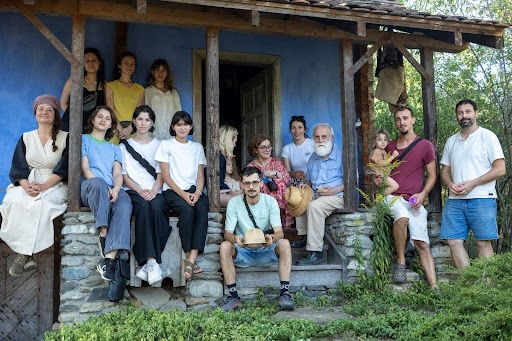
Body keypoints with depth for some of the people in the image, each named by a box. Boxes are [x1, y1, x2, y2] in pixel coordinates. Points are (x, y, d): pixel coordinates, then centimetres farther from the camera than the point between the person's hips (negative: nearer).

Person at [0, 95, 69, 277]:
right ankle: (28, 254, -32)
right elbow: (18, 168, 5)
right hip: (27, 184, 2)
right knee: (16, 201, -32)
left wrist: (43, 186, -20)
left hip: (54, 185, -2)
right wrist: (27, 186, -18)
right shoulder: (26, 138, 16)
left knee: (40, 203, -36)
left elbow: (64, 168, -3)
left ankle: (24, 254, -31)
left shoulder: (65, 138, 8)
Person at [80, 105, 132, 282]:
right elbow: (85, 169, 2)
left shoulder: (114, 148, 30)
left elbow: (118, 174, 14)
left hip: (112, 190, 3)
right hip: (88, 188, -3)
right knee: (98, 183, -41)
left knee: (125, 204, -34)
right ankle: (103, 235, -35)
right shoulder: (84, 140, 18)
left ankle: (109, 259, -45)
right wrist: (104, 187, -15)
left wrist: (115, 189, -11)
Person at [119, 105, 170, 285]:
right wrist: (140, 190, -10)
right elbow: (124, 175, 7)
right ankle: (152, 261, -43)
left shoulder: (158, 145, 20)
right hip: (133, 191, -1)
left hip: (154, 192, 1)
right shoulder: (125, 145, 17)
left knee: (156, 207, -35)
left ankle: (145, 263, -37)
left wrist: (154, 190, -10)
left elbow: (160, 173, 10)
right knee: (143, 206, -36)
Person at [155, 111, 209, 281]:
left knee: (202, 209, -32)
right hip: (173, 191, -2)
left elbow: (200, 175, 13)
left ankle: (191, 260, -40)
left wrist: (197, 193, -8)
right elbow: (165, 176, 1)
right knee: (187, 210, -35)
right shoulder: (166, 145, 9)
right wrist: (182, 194, -13)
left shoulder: (197, 147, 20)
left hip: (194, 191, 3)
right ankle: (190, 259, -29)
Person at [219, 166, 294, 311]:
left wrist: (272, 238, -39)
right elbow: (227, 233, -13)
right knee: (225, 246, -29)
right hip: (243, 253, 0)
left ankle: (284, 294, -26)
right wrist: (235, 238, -39)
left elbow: (279, 232, -13)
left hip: (266, 252, 0)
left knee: (284, 243, -28)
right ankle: (233, 296, -24)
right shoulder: (234, 203, -6)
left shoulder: (270, 201, -5)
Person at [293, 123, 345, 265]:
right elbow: (310, 180, 28)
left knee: (314, 205, -31)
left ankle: (316, 253, -32)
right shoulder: (313, 158, 16)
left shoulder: (341, 156, -7)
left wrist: (334, 190, -22)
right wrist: (306, 185, 5)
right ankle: (305, 236, 7)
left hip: (337, 196, -9)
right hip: (317, 195, 9)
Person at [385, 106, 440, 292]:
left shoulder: (425, 145, 5)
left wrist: (422, 195, -10)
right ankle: (400, 261, -18)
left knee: (423, 244, -10)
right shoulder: (390, 146, 15)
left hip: (415, 201, -1)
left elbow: (432, 175, 6)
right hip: (393, 196, 1)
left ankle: (434, 287, -10)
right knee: (402, 217, -34)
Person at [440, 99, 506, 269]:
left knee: (483, 243, -3)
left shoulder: (487, 136, 1)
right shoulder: (451, 141, 17)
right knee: (454, 242, 0)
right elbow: (445, 170, 20)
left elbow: (500, 169, -5)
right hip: (454, 200, 5)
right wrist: (450, 184, -2)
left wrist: (472, 183, -13)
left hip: (481, 199, -5)